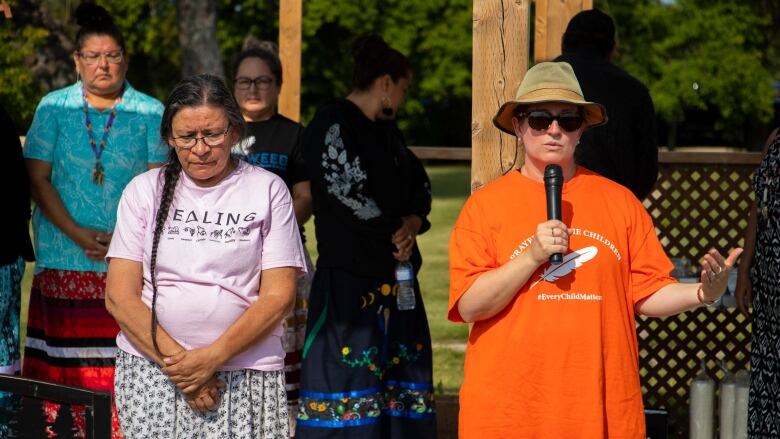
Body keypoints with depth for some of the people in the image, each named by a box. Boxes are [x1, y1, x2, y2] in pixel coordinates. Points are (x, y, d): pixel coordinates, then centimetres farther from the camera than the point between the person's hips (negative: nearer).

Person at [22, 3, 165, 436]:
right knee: (64, 368, -1)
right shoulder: (53, 108, 8)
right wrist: (77, 234, -9)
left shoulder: (150, 113, 6)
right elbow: (38, 178, 3)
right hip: (64, 260, 1)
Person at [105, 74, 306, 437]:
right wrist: (176, 360, -10)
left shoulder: (268, 189, 4)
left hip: (245, 377, -1)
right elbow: (119, 296, 1)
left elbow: (279, 296, -2)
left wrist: (213, 357, -13)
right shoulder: (144, 190, 7)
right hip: (150, 370, 1)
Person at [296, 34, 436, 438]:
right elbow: (346, 192, -18)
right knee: (345, 373, -9)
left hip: (396, 276, 9)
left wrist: (412, 223, -3)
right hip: (348, 279, -9)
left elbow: (421, 187, 19)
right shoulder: (331, 124, -8)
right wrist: (395, 231, -6)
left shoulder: (386, 131, 19)